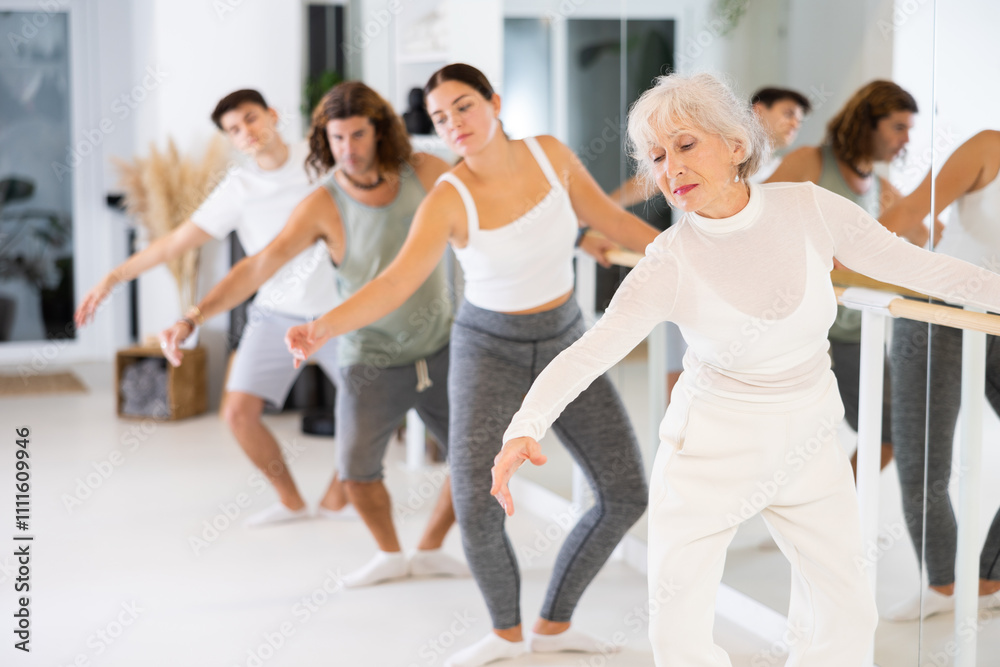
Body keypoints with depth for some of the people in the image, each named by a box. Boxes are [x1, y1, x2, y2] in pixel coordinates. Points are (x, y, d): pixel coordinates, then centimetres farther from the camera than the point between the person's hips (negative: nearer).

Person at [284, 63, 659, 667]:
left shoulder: (549, 152, -11)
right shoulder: (447, 201, -22)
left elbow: (611, 218, 3)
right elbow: (392, 287, -34)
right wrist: (322, 329, -52)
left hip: (562, 345, 4)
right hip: (489, 351, -3)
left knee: (627, 495, -2)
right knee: (477, 508, -22)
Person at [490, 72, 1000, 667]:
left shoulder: (810, 209, -12)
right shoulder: (670, 265, -19)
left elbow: (915, 265, -3)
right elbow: (586, 353, -26)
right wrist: (525, 428, -41)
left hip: (809, 443, 3)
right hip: (713, 450, -3)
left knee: (848, 619, 11)